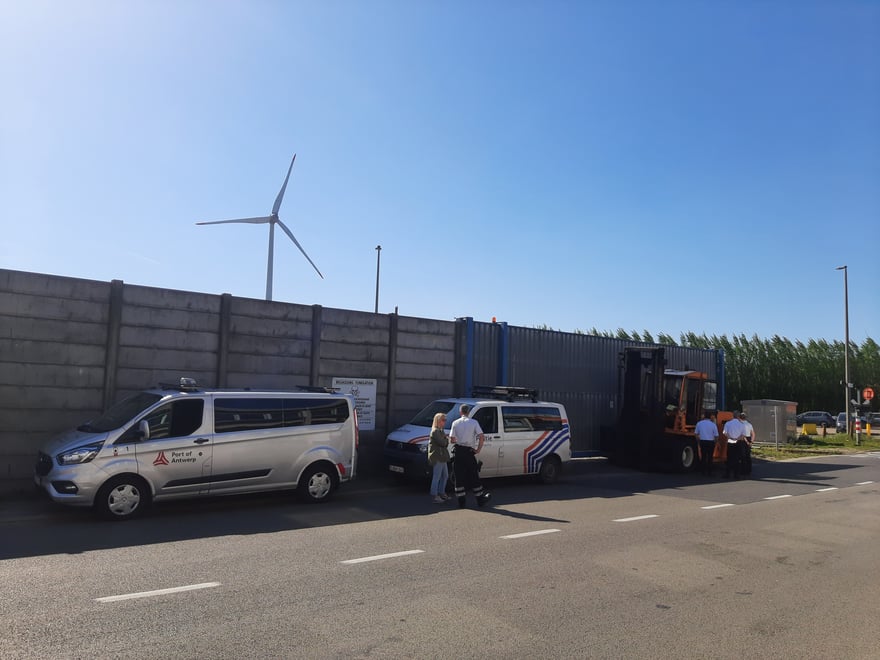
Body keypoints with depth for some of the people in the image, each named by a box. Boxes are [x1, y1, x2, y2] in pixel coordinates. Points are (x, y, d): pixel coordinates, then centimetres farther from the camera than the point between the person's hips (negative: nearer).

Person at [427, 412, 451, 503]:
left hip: (442, 457, 11)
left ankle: (441, 493, 28)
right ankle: (434, 496, 0)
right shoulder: (435, 431, -14)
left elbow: (445, 443, 19)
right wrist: (447, 438, -3)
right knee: (437, 477, -6)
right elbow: (442, 443, -22)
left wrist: (446, 439, -2)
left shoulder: (440, 431, 19)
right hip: (437, 457, -10)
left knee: (445, 475, 17)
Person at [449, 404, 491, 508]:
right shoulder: (474, 422, -3)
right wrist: (479, 449, -1)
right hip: (469, 451, -1)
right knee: (474, 476, 9)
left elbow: (452, 439, -5)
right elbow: (481, 437, -11)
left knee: (459, 476, 6)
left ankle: (461, 502, 7)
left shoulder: (455, 423, -1)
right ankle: (480, 500, 16)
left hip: (458, 451, 1)